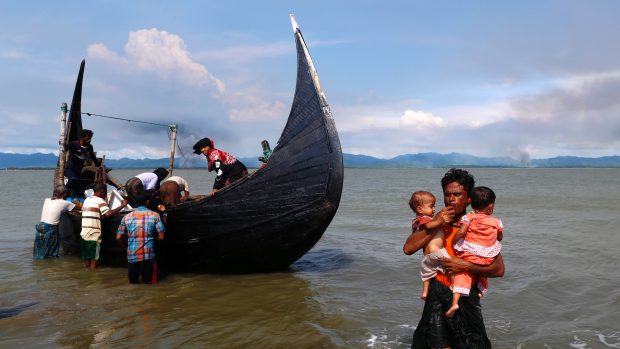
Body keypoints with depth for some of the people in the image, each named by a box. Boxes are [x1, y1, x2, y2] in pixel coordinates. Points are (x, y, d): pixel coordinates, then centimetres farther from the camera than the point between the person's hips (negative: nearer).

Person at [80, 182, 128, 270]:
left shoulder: (87, 200, 13)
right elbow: (108, 214, -24)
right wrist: (122, 206, -21)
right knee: (94, 257, 0)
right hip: (94, 234, -7)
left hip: (84, 232, 7)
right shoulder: (100, 201, -10)